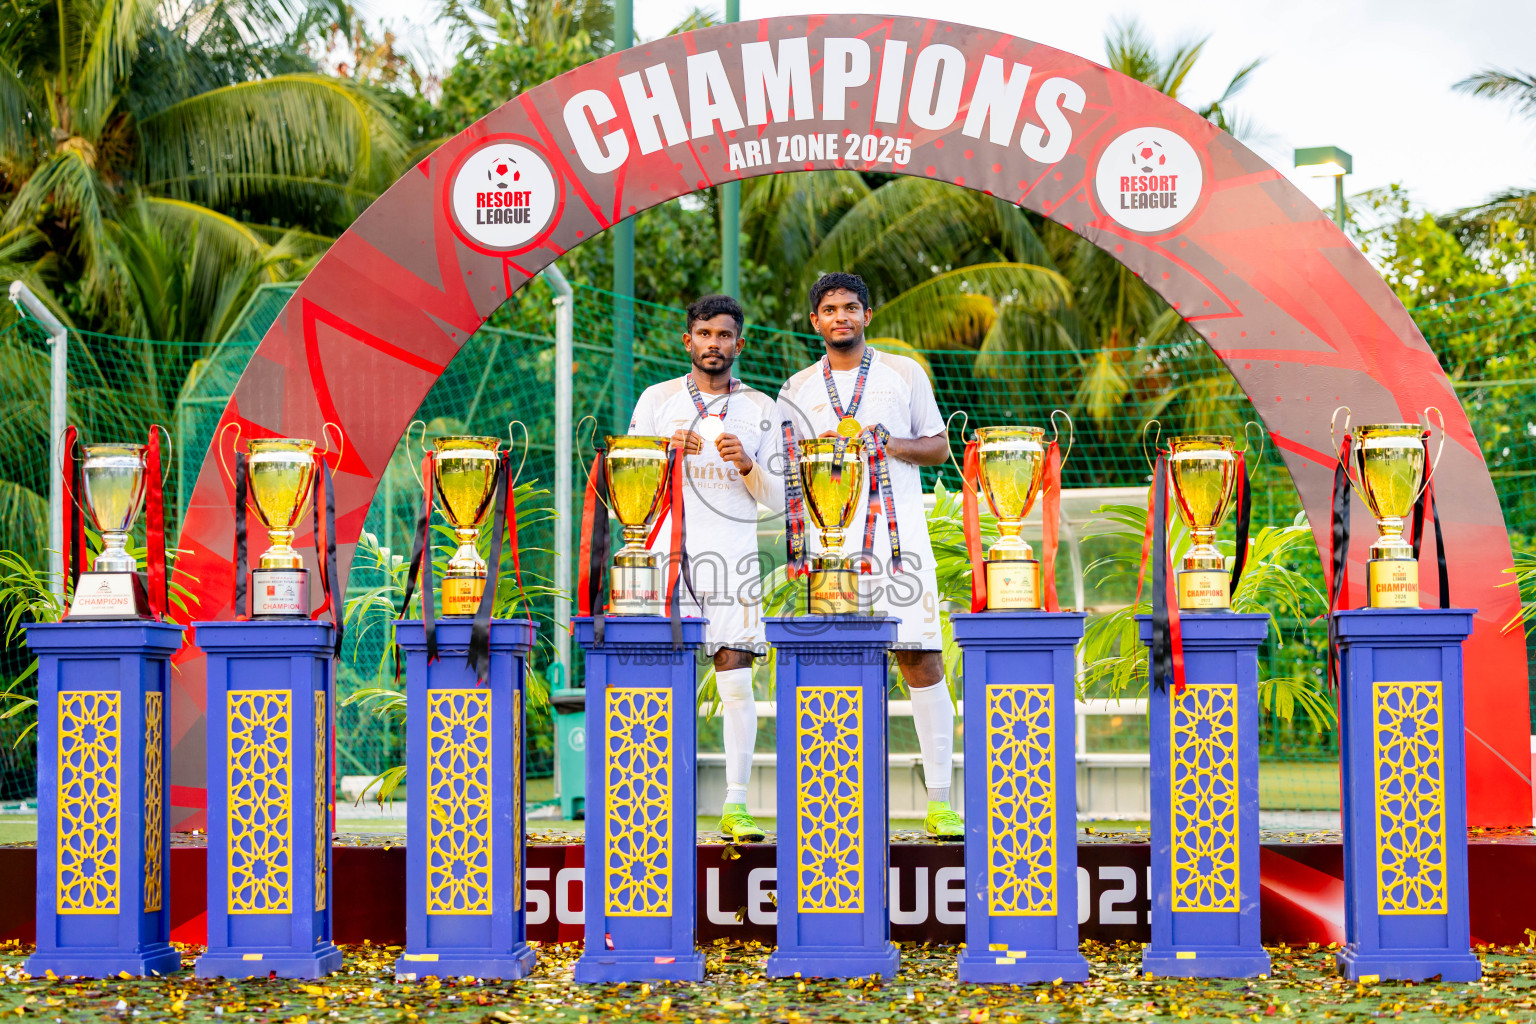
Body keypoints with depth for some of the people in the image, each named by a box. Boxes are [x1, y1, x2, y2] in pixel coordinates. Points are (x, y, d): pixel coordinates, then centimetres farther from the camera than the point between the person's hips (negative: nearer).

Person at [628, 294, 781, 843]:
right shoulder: (657, 400, 11)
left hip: (733, 556, 1)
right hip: (667, 553, 0)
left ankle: (736, 805, -3)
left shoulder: (760, 408, 13)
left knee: (736, 680, -6)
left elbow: (776, 499, 11)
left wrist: (746, 464, -8)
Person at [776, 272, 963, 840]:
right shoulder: (798, 390, 15)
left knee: (923, 661, -7)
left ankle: (940, 800, -3)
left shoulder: (904, 373, 12)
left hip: (899, 536, -1)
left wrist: (890, 443, -6)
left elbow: (938, 446, 13)